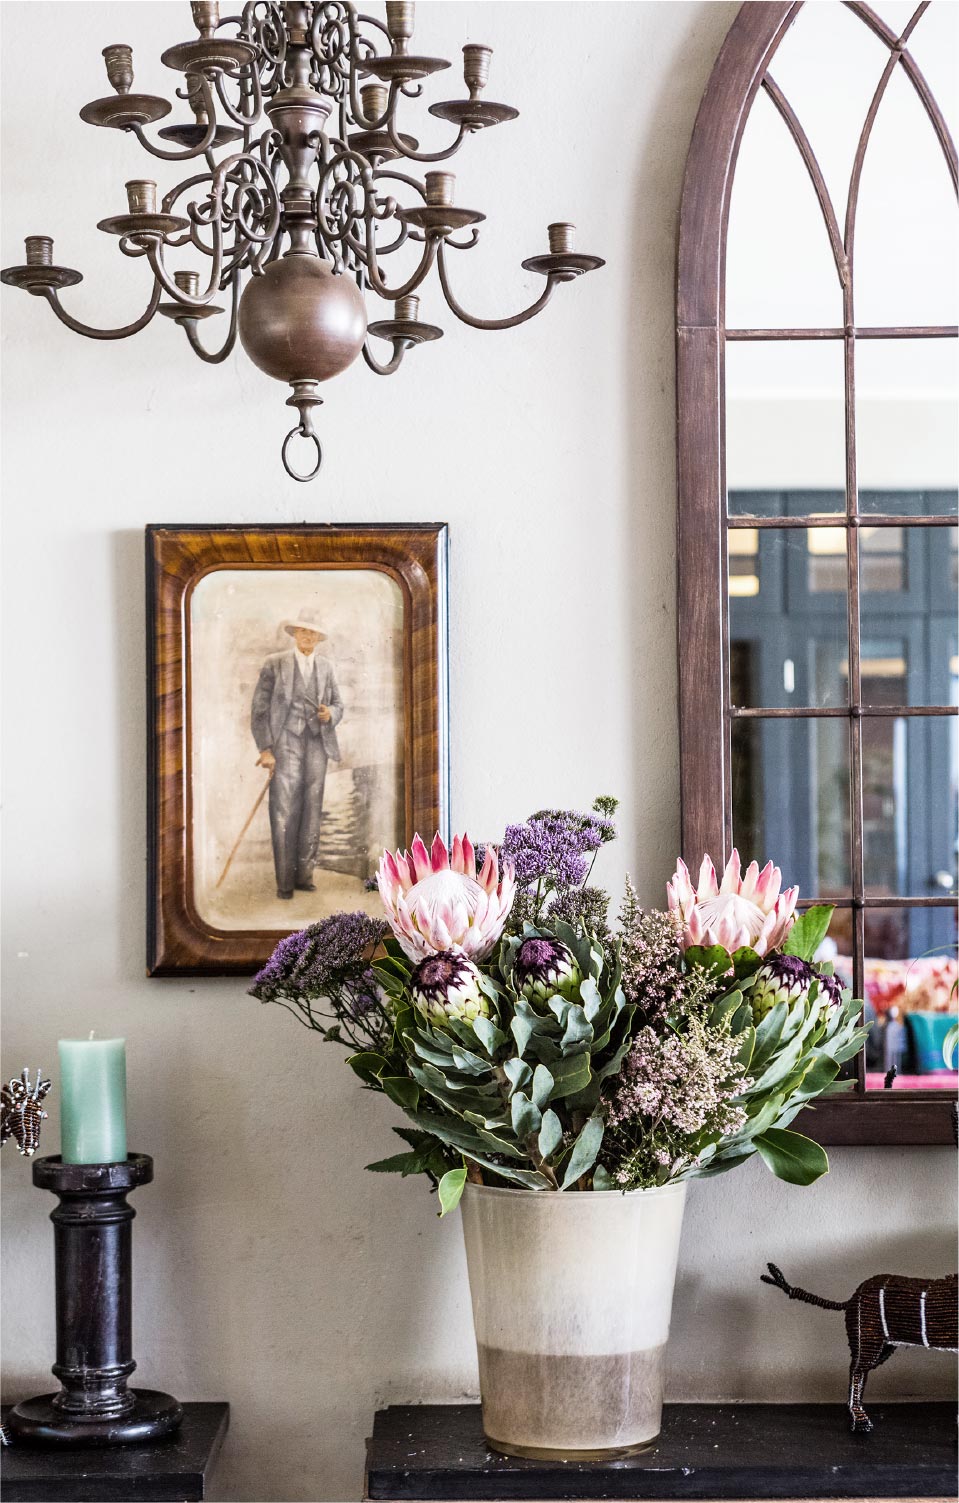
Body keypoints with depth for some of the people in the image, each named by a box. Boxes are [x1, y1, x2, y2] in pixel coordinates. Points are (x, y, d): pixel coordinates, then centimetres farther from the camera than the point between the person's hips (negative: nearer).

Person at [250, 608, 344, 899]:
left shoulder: (326, 667, 11)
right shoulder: (274, 664, 0)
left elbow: (337, 705, 17)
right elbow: (259, 708, -2)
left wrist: (330, 714, -8)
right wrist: (265, 749, -11)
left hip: (317, 744, 4)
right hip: (285, 744, -4)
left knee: (312, 812, 3)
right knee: (284, 812, -7)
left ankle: (304, 875, 10)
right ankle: (284, 881, -2)